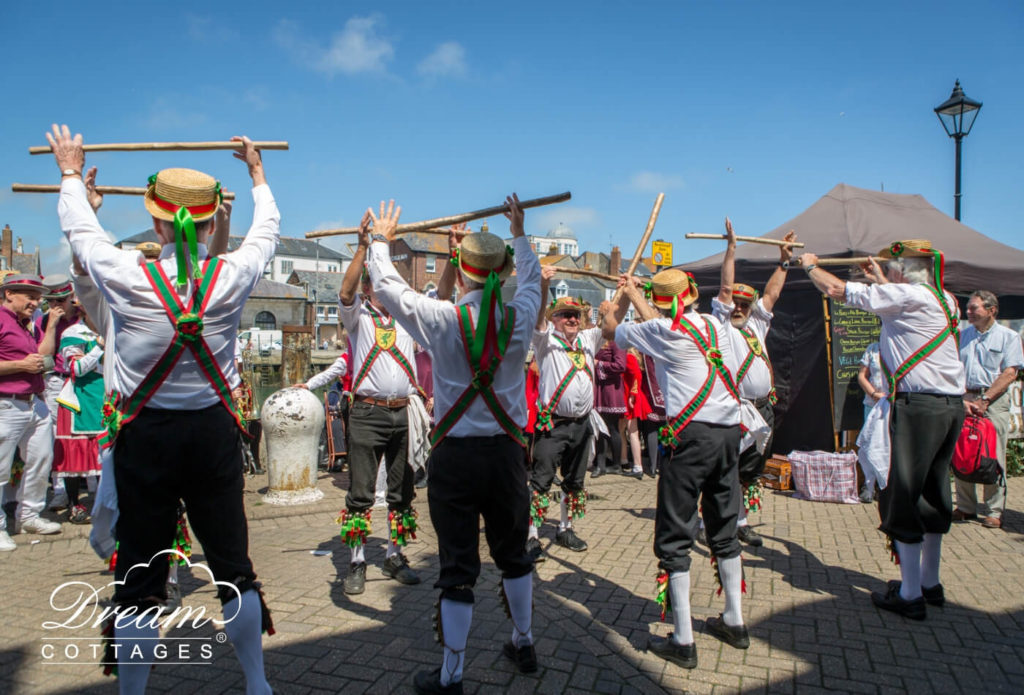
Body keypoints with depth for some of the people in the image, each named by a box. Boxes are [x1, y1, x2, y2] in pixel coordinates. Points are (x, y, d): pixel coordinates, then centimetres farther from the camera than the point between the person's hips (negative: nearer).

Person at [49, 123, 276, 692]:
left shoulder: (127, 277, -10)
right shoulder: (232, 277, -8)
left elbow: (80, 228, 11)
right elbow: (267, 230, 13)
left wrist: (71, 172, 30)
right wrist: (257, 173, 30)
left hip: (145, 434, -1)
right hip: (214, 431, 1)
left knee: (139, 572, 10)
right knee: (232, 563, 12)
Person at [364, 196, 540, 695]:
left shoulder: (442, 319, -12)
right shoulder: (519, 318, -4)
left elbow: (387, 285, 3)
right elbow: (531, 280, 19)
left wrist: (380, 240, 21)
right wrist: (519, 234, 35)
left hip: (456, 457, -3)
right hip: (508, 452, 3)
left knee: (458, 568, 4)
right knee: (513, 553, 21)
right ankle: (523, 646, 40)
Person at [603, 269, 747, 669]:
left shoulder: (661, 330, -5)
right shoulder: (713, 324, 12)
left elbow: (611, 330, 12)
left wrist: (622, 299, 31)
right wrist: (635, 296, 40)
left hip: (691, 434, -7)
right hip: (729, 431, 7)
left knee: (675, 537, 1)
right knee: (723, 528, 19)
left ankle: (683, 642, 5)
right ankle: (734, 623, 32)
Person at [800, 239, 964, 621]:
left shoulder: (906, 296, -11)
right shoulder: (944, 299, 13)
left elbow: (838, 290, -7)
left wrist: (811, 266, 10)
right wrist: (881, 281, 42)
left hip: (918, 406, -9)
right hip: (952, 406, 9)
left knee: (902, 496, -1)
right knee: (933, 493, 17)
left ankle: (910, 595, 5)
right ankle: (930, 583, 29)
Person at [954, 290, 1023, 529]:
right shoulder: (962, 335, 14)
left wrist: (984, 400, -12)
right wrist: (962, 399, -6)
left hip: (994, 400, -3)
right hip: (964, 398, 3)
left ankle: (994, 511, 5)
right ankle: (966, 507, 12)